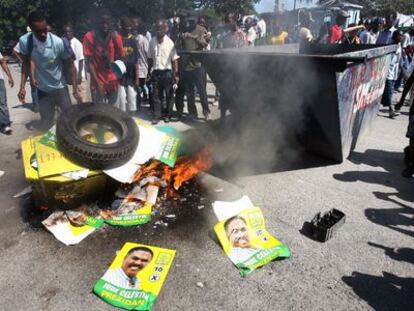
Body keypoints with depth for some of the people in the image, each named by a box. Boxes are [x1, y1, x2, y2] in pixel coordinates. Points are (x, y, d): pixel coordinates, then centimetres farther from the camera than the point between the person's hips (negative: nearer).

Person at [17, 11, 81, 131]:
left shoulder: (59, 43, -21)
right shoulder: (24, 41, -14)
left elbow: (70, 66, -11)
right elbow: (26, 63, 1)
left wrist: (75, 90, -15)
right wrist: (22, 87, -5)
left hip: (60, 88, -2)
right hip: (42, 91, 2)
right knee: (46, 124, 11)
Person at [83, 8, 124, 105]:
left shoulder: (116, 37, 0)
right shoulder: (89, 37, -6)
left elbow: (120, 59, 5)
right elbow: (89, 62, -6)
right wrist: (97, 82, -15)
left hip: (113, 82, 2)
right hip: (97, 83, -2)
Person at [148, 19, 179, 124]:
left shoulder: (170, 42, -7)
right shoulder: (152, 41, 2)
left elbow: (174, 59, -6)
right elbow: (150, 58, 9)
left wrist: (176, 75, -9)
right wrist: (149, 71, 7)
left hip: (167, 72, -2)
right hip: (156, 72, 3)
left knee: (168, 95, 7)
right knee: (156, 95, 5)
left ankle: (167, 115, 21)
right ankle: (156, 115, 12)